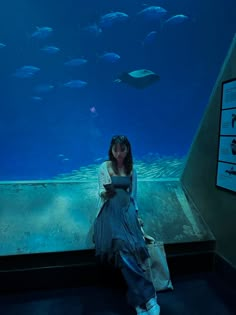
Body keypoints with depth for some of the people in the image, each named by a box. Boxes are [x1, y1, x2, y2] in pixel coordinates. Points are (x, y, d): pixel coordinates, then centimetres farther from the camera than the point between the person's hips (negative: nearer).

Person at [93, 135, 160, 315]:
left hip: (127, 209, 2)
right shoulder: (104, 167, 5)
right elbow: (102, 192, 3)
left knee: (132, 245, -27)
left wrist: (136, 215, 7)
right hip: (110, 210, -2)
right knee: (122, 245, -29)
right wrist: (106, 191, -20)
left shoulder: (132, 170, 15)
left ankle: (139, 301, -23)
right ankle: (146, 297, -26)